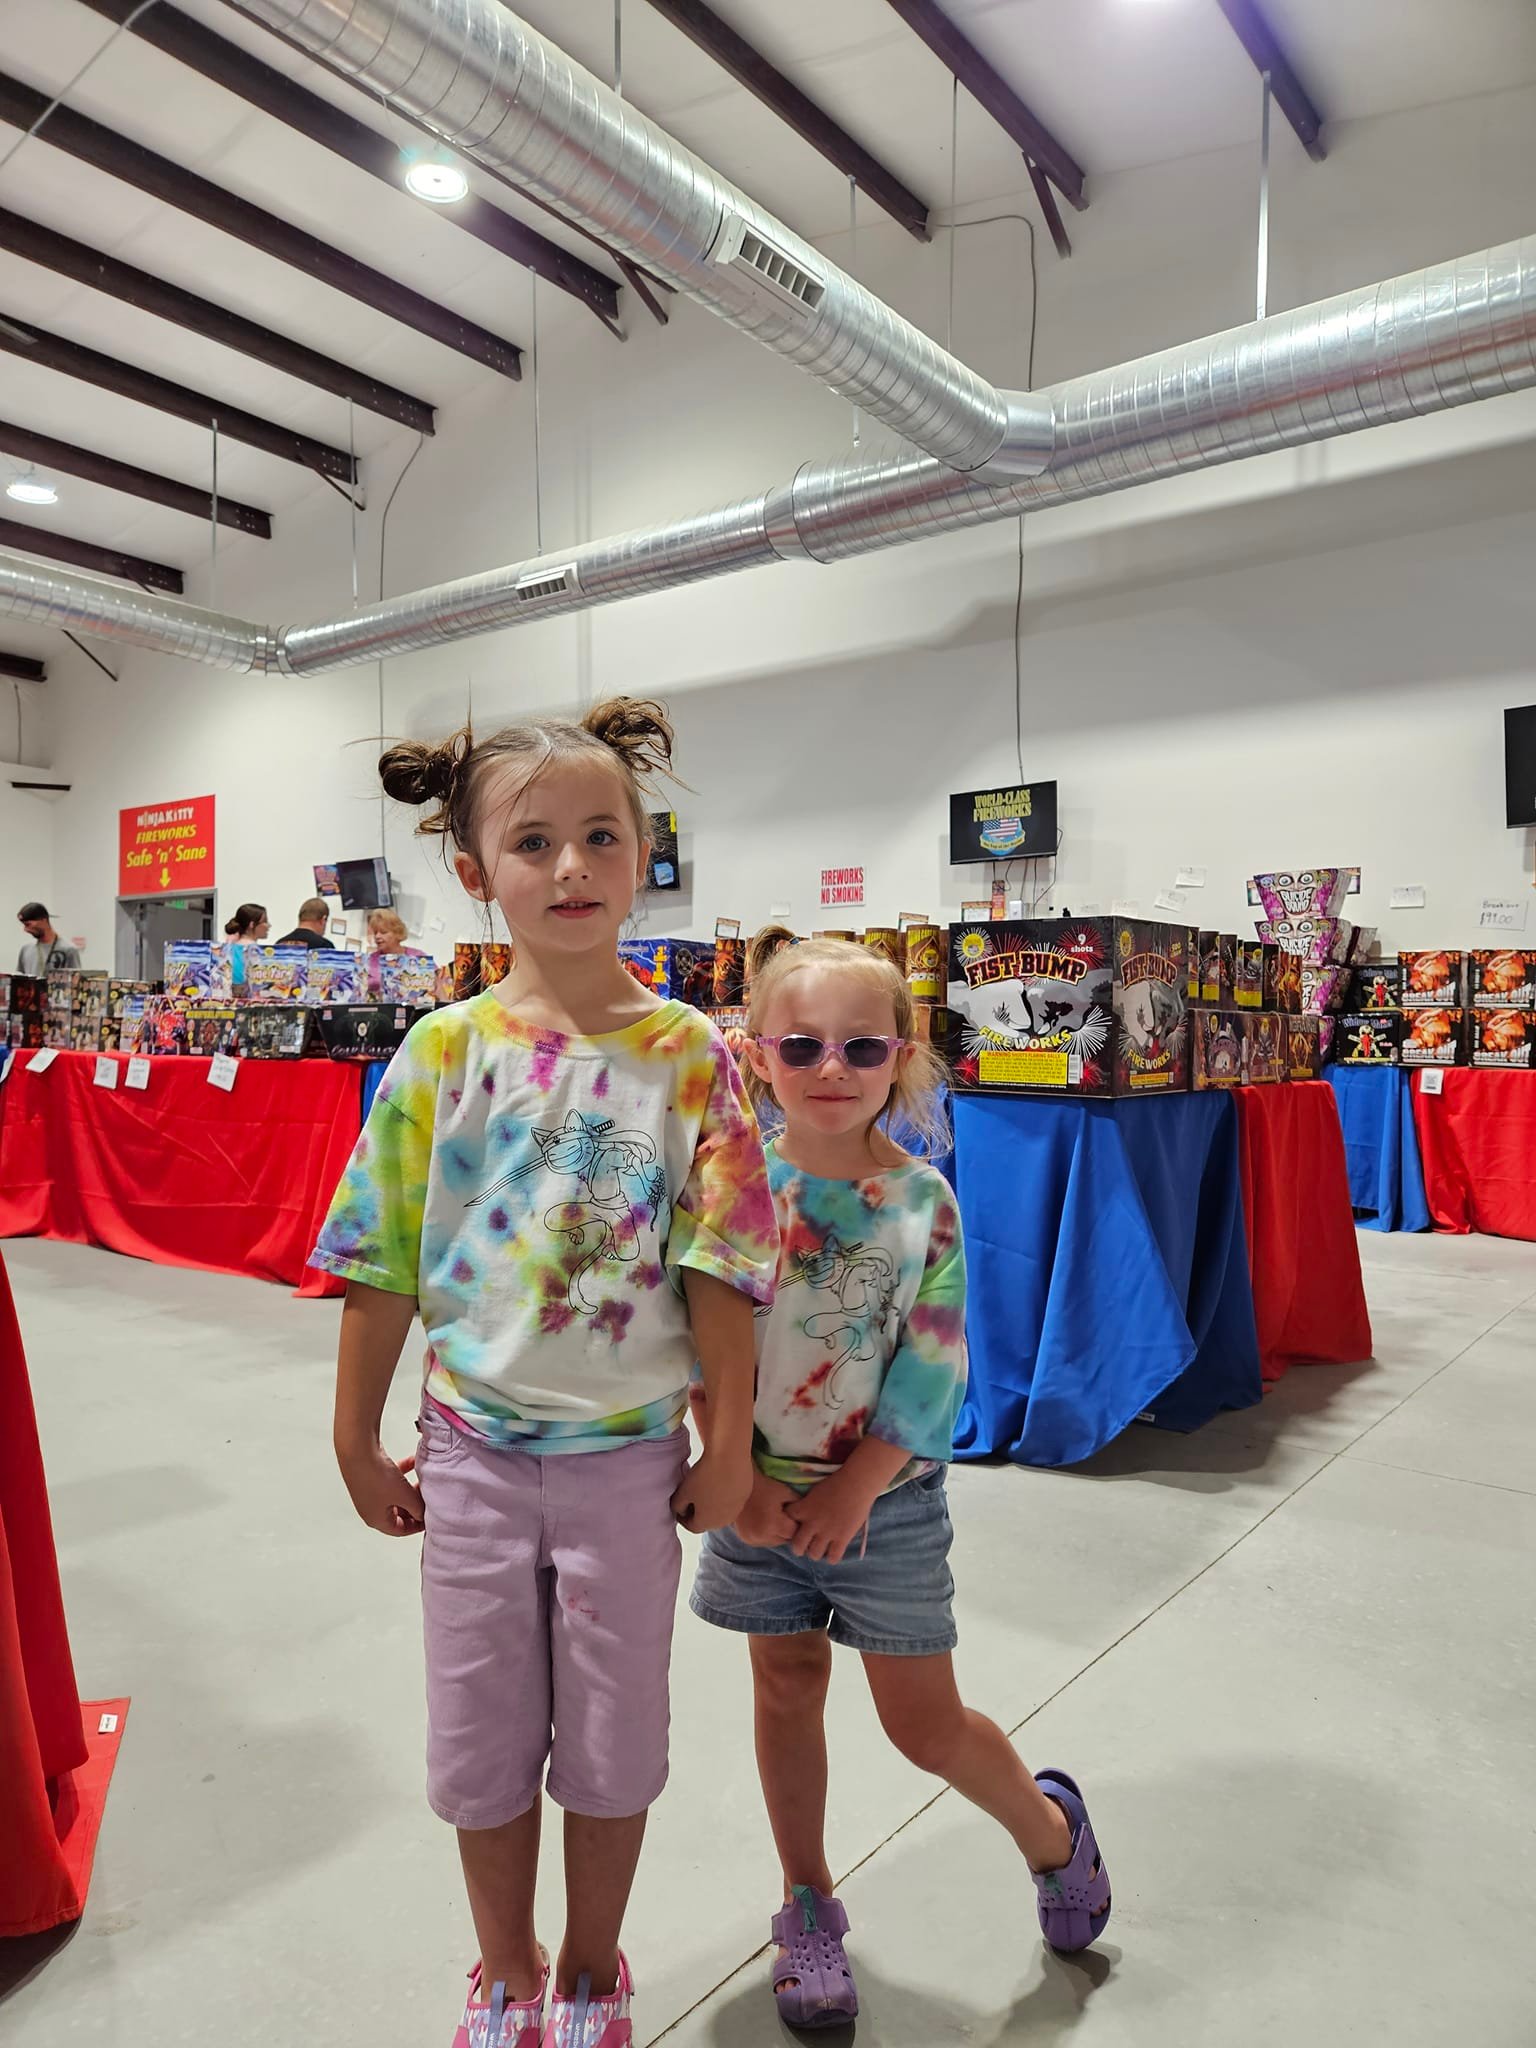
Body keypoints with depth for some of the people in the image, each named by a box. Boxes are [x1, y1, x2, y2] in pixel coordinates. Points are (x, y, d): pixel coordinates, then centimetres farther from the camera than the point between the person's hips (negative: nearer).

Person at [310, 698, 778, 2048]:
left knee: (612, 1741, 16)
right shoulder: (445, 1051, -8)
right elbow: (384, 1267, -2)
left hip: (628, 1453, -1)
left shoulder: (689, 1053, -11)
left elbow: (720, 1270, -9)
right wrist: (358, 1443, 3)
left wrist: (730, 1443, -6)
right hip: (475, 1449, 1)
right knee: (481, 1744, 17)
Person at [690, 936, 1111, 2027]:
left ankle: (1052, 1827, 40)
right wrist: (743, 1482, -11)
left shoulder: (923, 1199, -13)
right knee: (787, 1687, 17)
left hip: (886, 1498, -1)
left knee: (925, 1720, 9)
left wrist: (853, 1491, -13)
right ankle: (809, 1906, 40)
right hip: (760, 1491, 2)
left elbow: (933, 1371, -11)